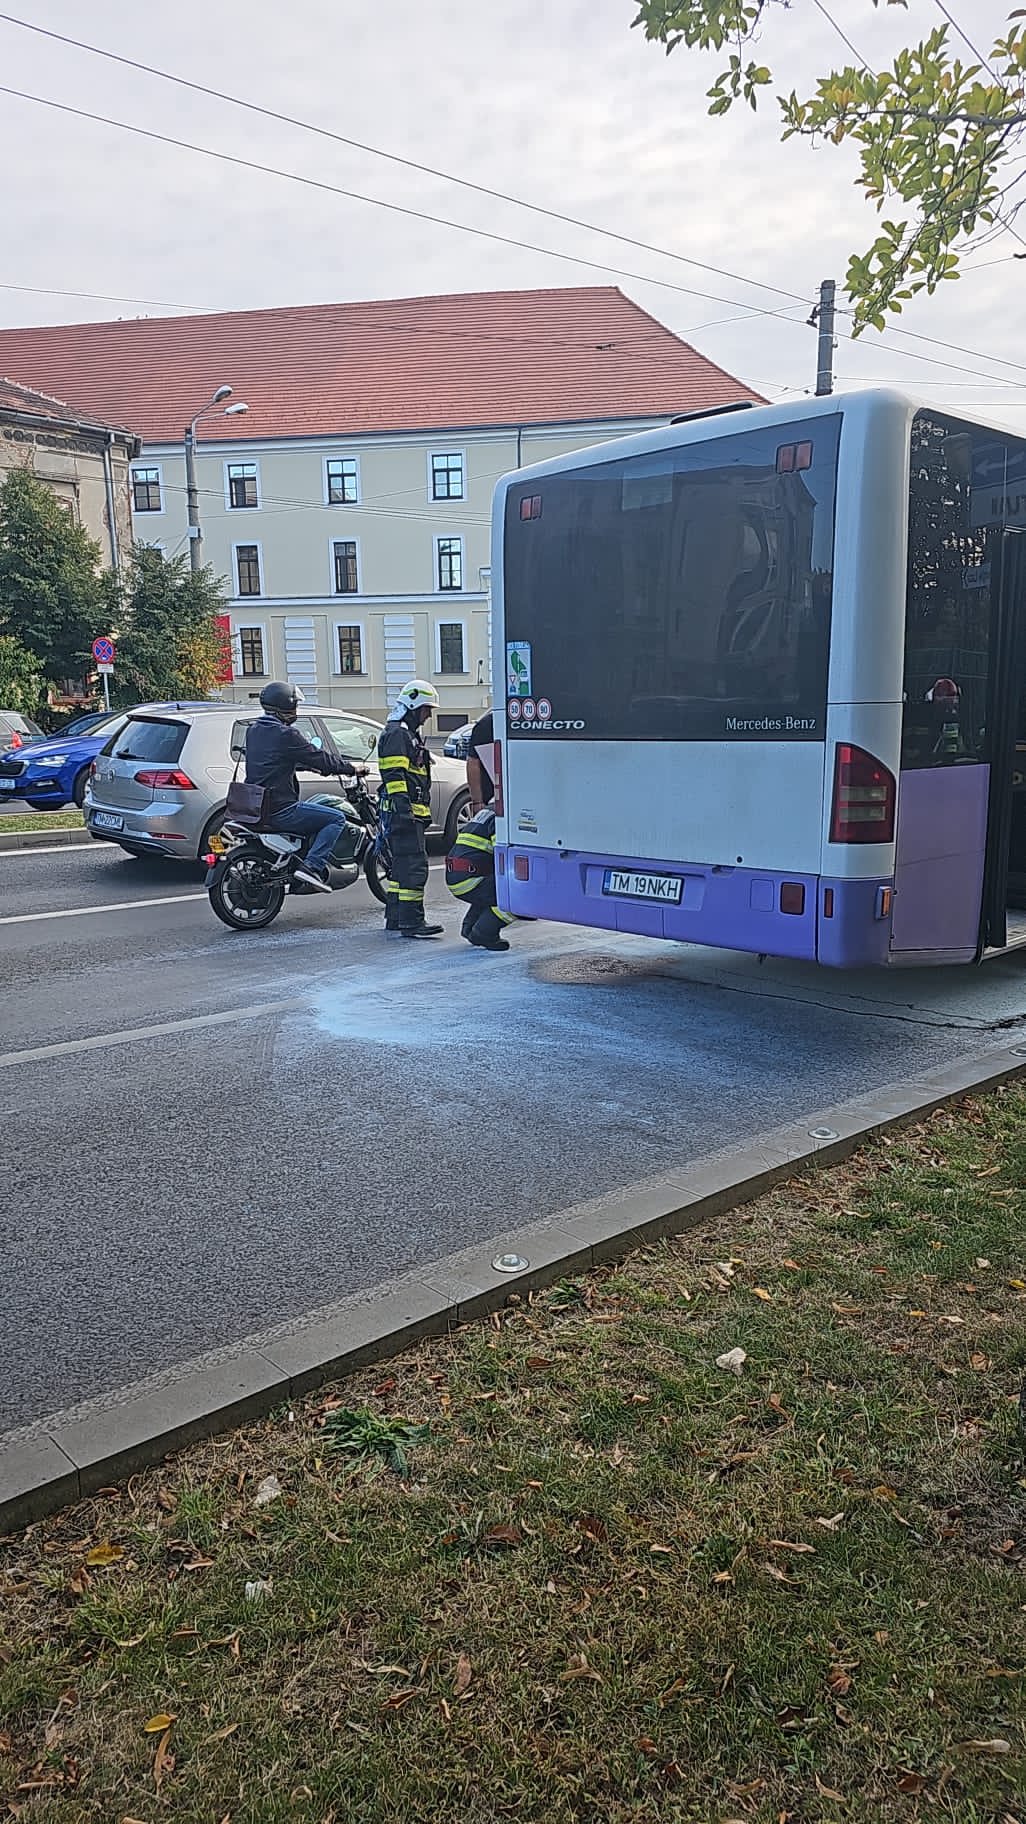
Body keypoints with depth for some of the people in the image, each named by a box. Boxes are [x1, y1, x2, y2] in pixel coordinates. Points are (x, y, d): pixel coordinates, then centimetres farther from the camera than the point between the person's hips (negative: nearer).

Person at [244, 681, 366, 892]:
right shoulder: (285, 734, -15)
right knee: (337, 818, -1)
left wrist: (316, 766, 30)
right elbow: (321, 759, -11)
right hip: (280, 810, -9)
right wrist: (352, 768, 5)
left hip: (255, 807, 9)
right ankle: (312, 866, -13)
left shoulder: (253, 731, 12)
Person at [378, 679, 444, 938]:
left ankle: (395, 921, 17)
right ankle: (411, 922, -16)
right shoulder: (396, 733, -9)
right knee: (413, 866, -14)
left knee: (402, 867, 12)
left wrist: (422, 813, 30)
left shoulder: (409, 734, 26)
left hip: (411, 813, 11)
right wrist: (403, 808, -26)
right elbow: (394, 776, -19)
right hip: (404, 812, -11)